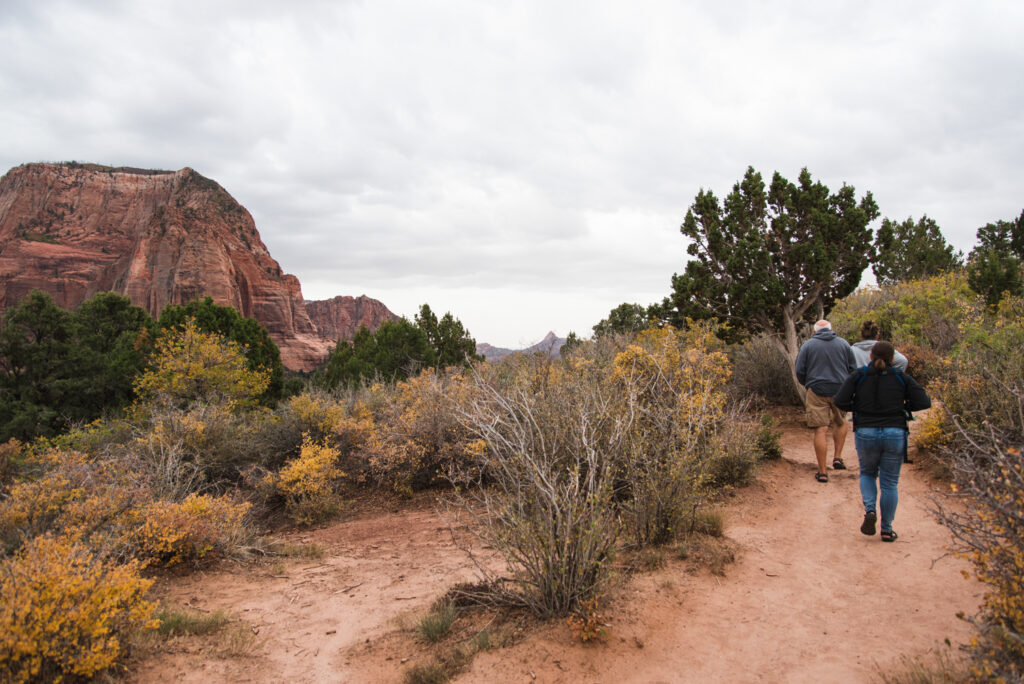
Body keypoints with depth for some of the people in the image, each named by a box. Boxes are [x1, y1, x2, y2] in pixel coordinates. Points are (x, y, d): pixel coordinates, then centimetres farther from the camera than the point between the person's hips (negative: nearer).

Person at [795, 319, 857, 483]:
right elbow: (853, 369, 8)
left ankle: (822, 472, -1)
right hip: (840, 391, 2)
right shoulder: (843, 344, 7)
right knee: (840, 422, 26)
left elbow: (799, 371, 1)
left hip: (817, 391, -2)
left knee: (820, 430, -2)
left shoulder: (808, 345, 3)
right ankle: (838, 457, 19)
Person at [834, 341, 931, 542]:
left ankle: (870, 510, -1)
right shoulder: (901, 378, 2)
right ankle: (887, 529, 14)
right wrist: (903, 406, 14)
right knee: (890, 483, 11)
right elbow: (924, 402, -2)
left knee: (867, 474, 23)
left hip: (865, 434, 0)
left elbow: (840, 401, -9)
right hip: (894, 435, 0)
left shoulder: (858, 376, 0)